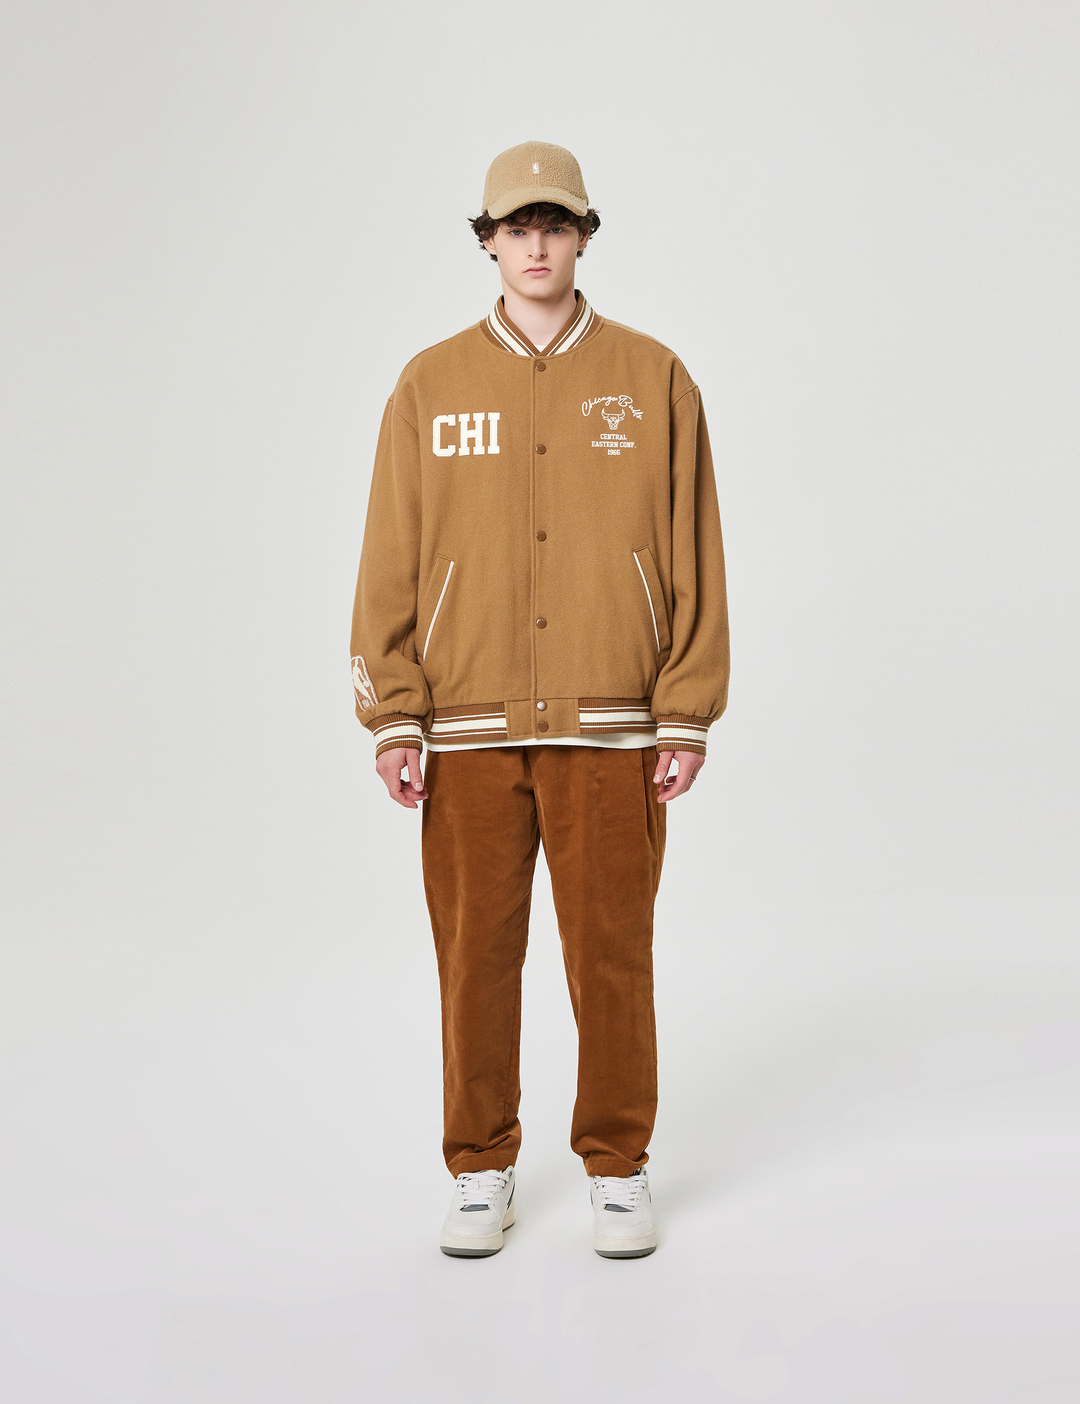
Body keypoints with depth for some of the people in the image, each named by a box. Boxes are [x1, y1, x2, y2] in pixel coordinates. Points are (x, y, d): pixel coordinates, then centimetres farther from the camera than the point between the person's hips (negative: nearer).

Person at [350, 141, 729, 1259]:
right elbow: (390, 563, 5)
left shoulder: (652, 380, 4)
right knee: (475, 955, 6)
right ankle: (482, 1174, 21)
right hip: (471, 727, 1)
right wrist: (392, 720, -2)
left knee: (611, 954, 4)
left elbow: (693, 557, 2)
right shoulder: (431, 386, 7)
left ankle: (618, 1170, 20)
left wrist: (687, 717, -3)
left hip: (609, 727, -1)